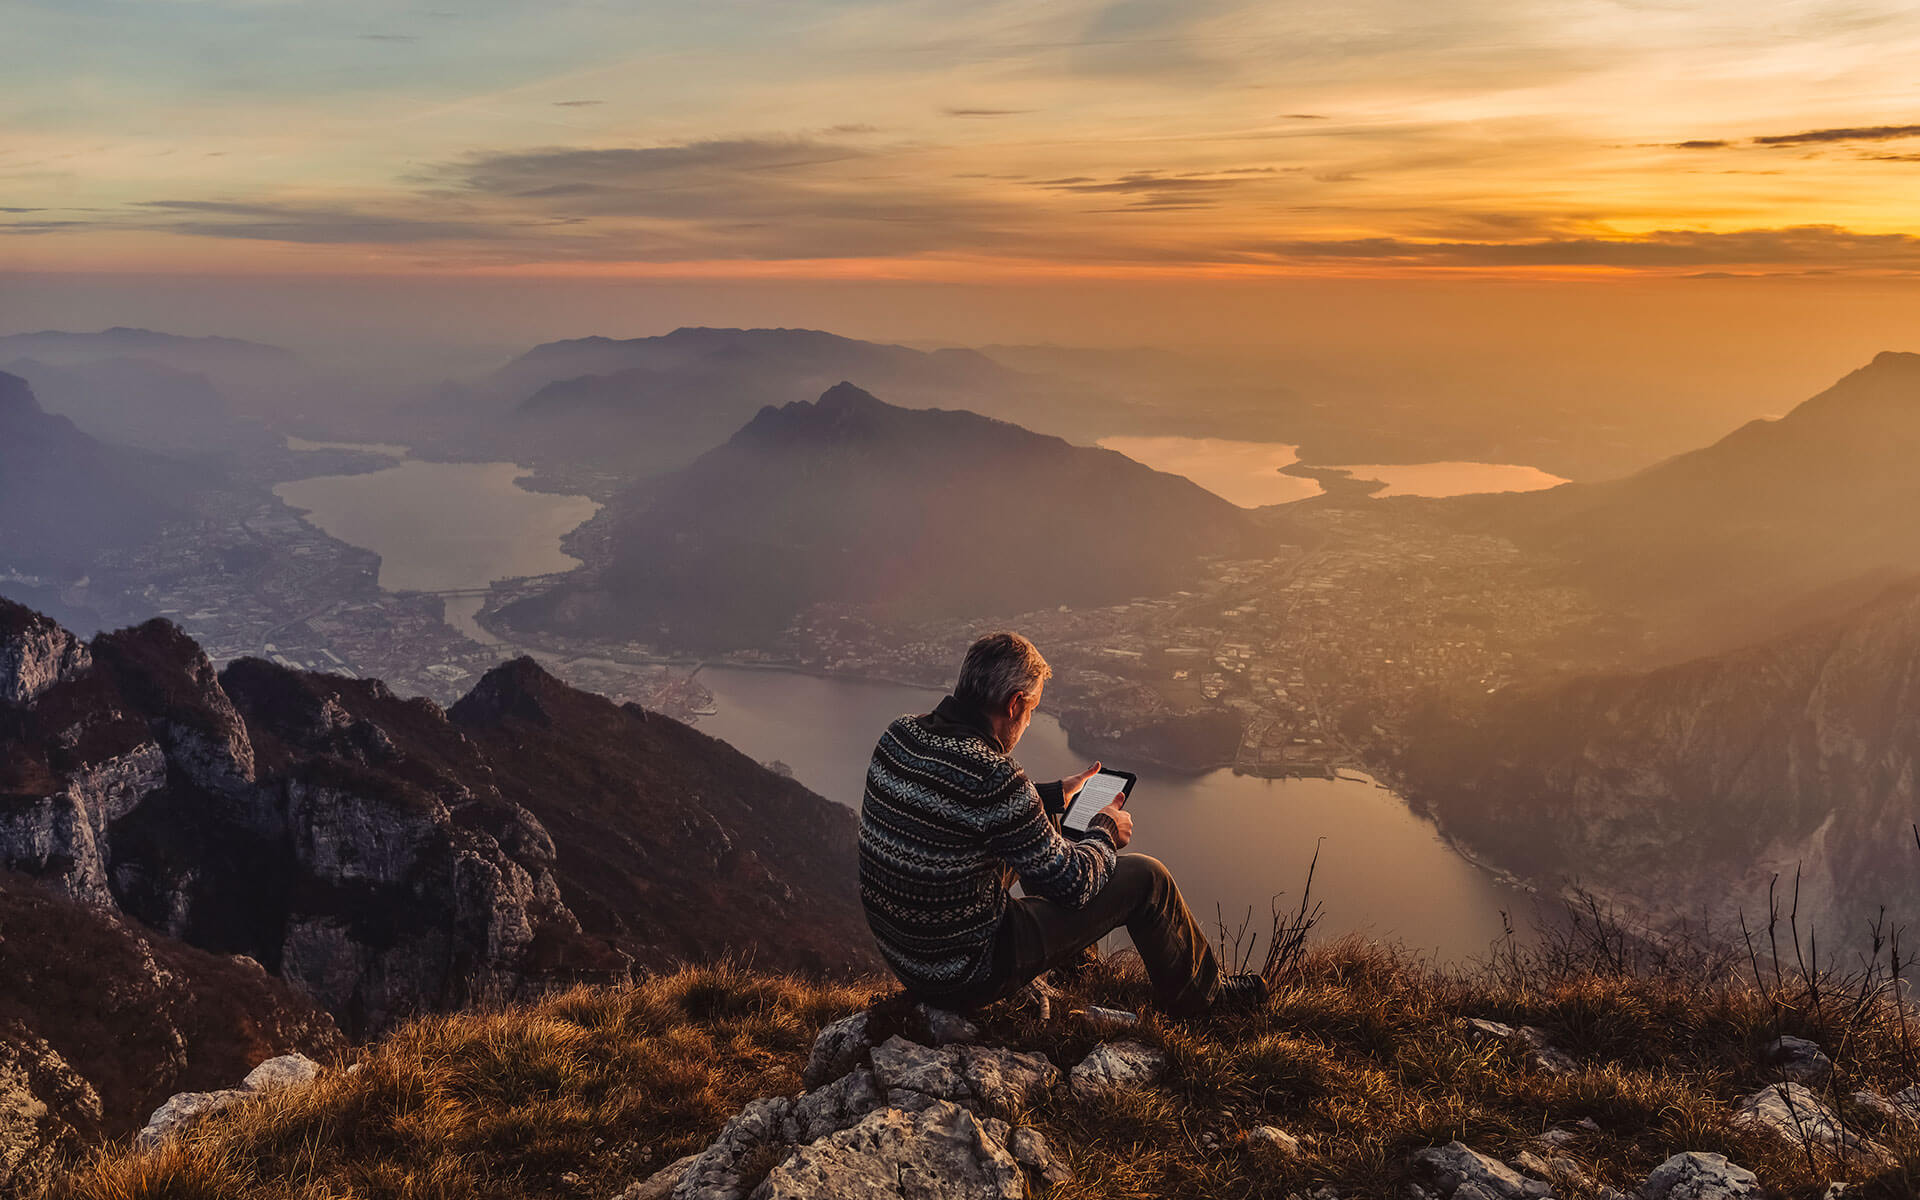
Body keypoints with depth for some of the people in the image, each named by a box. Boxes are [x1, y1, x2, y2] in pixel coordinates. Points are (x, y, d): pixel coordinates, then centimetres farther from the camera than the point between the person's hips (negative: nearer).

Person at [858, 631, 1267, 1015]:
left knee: (1038, 829, 28)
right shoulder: (993, 776, -29)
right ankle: (1198, 994, 30)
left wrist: (1055, 796, 22)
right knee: (1145, 877, 3)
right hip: (966, 976, -8)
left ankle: (1073, 957, 50)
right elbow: (1072, 883, -17)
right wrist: (1105, 834, 4)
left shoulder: (899, 735, -5)